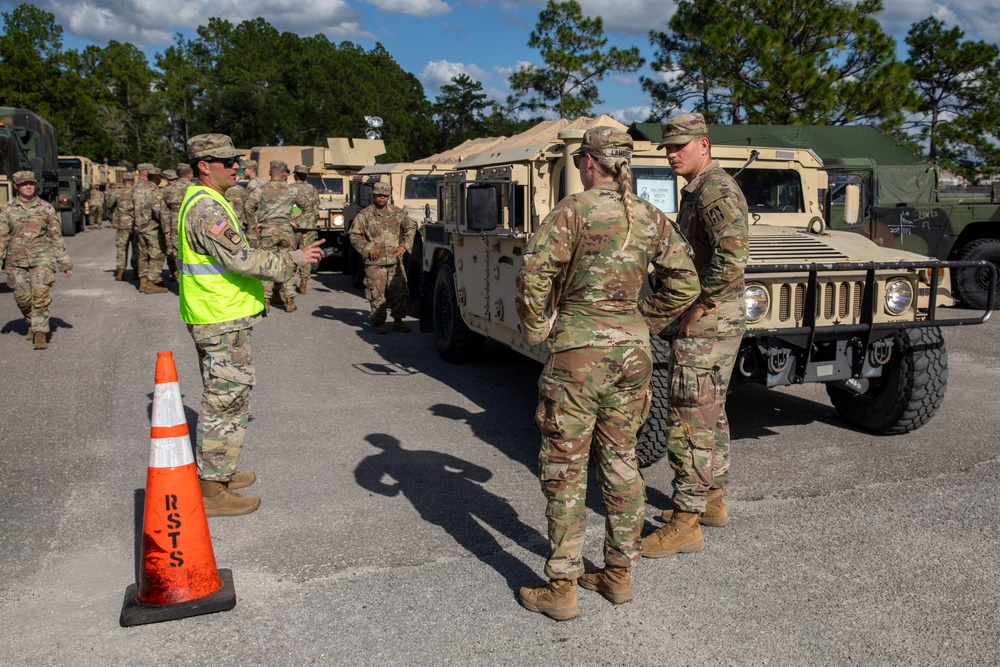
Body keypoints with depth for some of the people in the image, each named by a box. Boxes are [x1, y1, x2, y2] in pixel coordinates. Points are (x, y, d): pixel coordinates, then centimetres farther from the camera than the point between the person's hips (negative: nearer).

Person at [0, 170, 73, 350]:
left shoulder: (46, 208, 3)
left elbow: (57, 237, 7)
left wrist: (65, 263, 7)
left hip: (42, 258, -2)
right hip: (16, 260, 2)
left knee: (41, 295, -14)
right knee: (23, 298, 8)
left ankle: (40, 333, -10)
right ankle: (31, 324, 34)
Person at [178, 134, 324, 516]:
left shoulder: (205, 202, 17)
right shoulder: (206, 208, -18)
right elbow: (240, 259, -24)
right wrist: (293, 259, -16)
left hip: (217, 319, 11)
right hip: (222, 322, -11)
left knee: (223, 397, 20)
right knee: (227, 399, -6)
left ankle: (216, 471, 33)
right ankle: (212, 492, 2)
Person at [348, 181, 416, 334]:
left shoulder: (398, 213, 8)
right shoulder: (364, 215, -1)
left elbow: (410, 228, 18)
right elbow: (354, 235, 1)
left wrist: (404, 246, 6)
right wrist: (367, 248, -9)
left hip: (395, 261, 3)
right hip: (375, 263, -3)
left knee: (399, 292, 4)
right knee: (377, 294, -1)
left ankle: (398, 321, 15)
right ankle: (379, 323, 10)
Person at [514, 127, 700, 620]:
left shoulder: (574, 210, -10)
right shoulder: (651, 218, 7)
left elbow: (532, 277, -17)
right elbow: (685, 285, 10)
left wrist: (534, 331, -3)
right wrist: (643, 324, 16)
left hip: (579, 348, -6)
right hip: (632, 350, 6)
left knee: (564, 468, 4)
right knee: (620, 460, 16)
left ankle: (561, 589, 11)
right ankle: (618, 575, 27)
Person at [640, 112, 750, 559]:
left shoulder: (716, 190, -17)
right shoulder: (695, 191, 16)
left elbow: (733, 253, -30)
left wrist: (699, 308, -23)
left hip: (708, 321, -11)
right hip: (714, 320, 11)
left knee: (688, 422, -7)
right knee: (709, 414, 19)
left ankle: (685, 525, 1)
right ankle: (712, 501, 32)